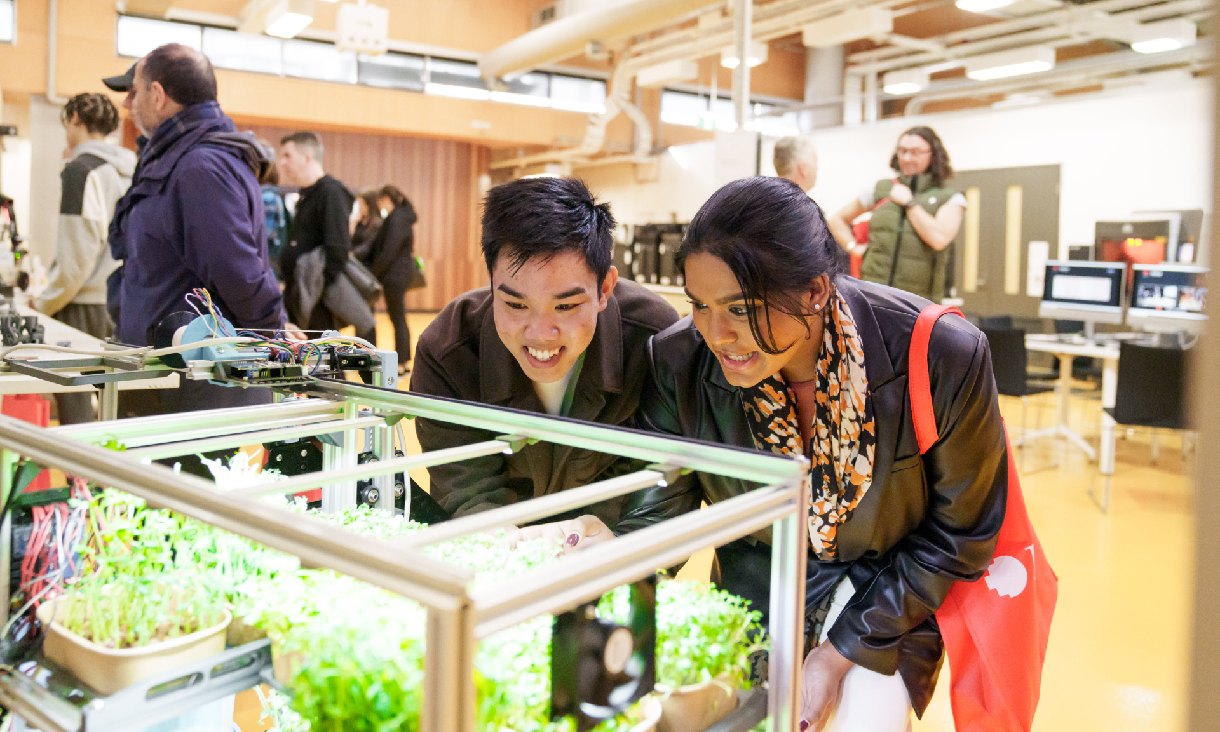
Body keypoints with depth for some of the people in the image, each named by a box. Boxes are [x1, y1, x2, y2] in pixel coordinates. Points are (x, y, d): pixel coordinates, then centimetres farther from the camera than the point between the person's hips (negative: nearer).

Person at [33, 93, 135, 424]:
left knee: (76, 420, -1)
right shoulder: (130, 172, 9)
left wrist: (45, 304, -2)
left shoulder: (81, 170, -10)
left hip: (85, 308, -7)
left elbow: (77, 255, -15)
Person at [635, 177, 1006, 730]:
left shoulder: (942, 358, -28)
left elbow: (958, 533, -14)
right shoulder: (678, 365, -22)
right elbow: (657, 515, -10)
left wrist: (841, 653, -14)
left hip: (890, 599, -1)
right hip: (757, 590, 2)